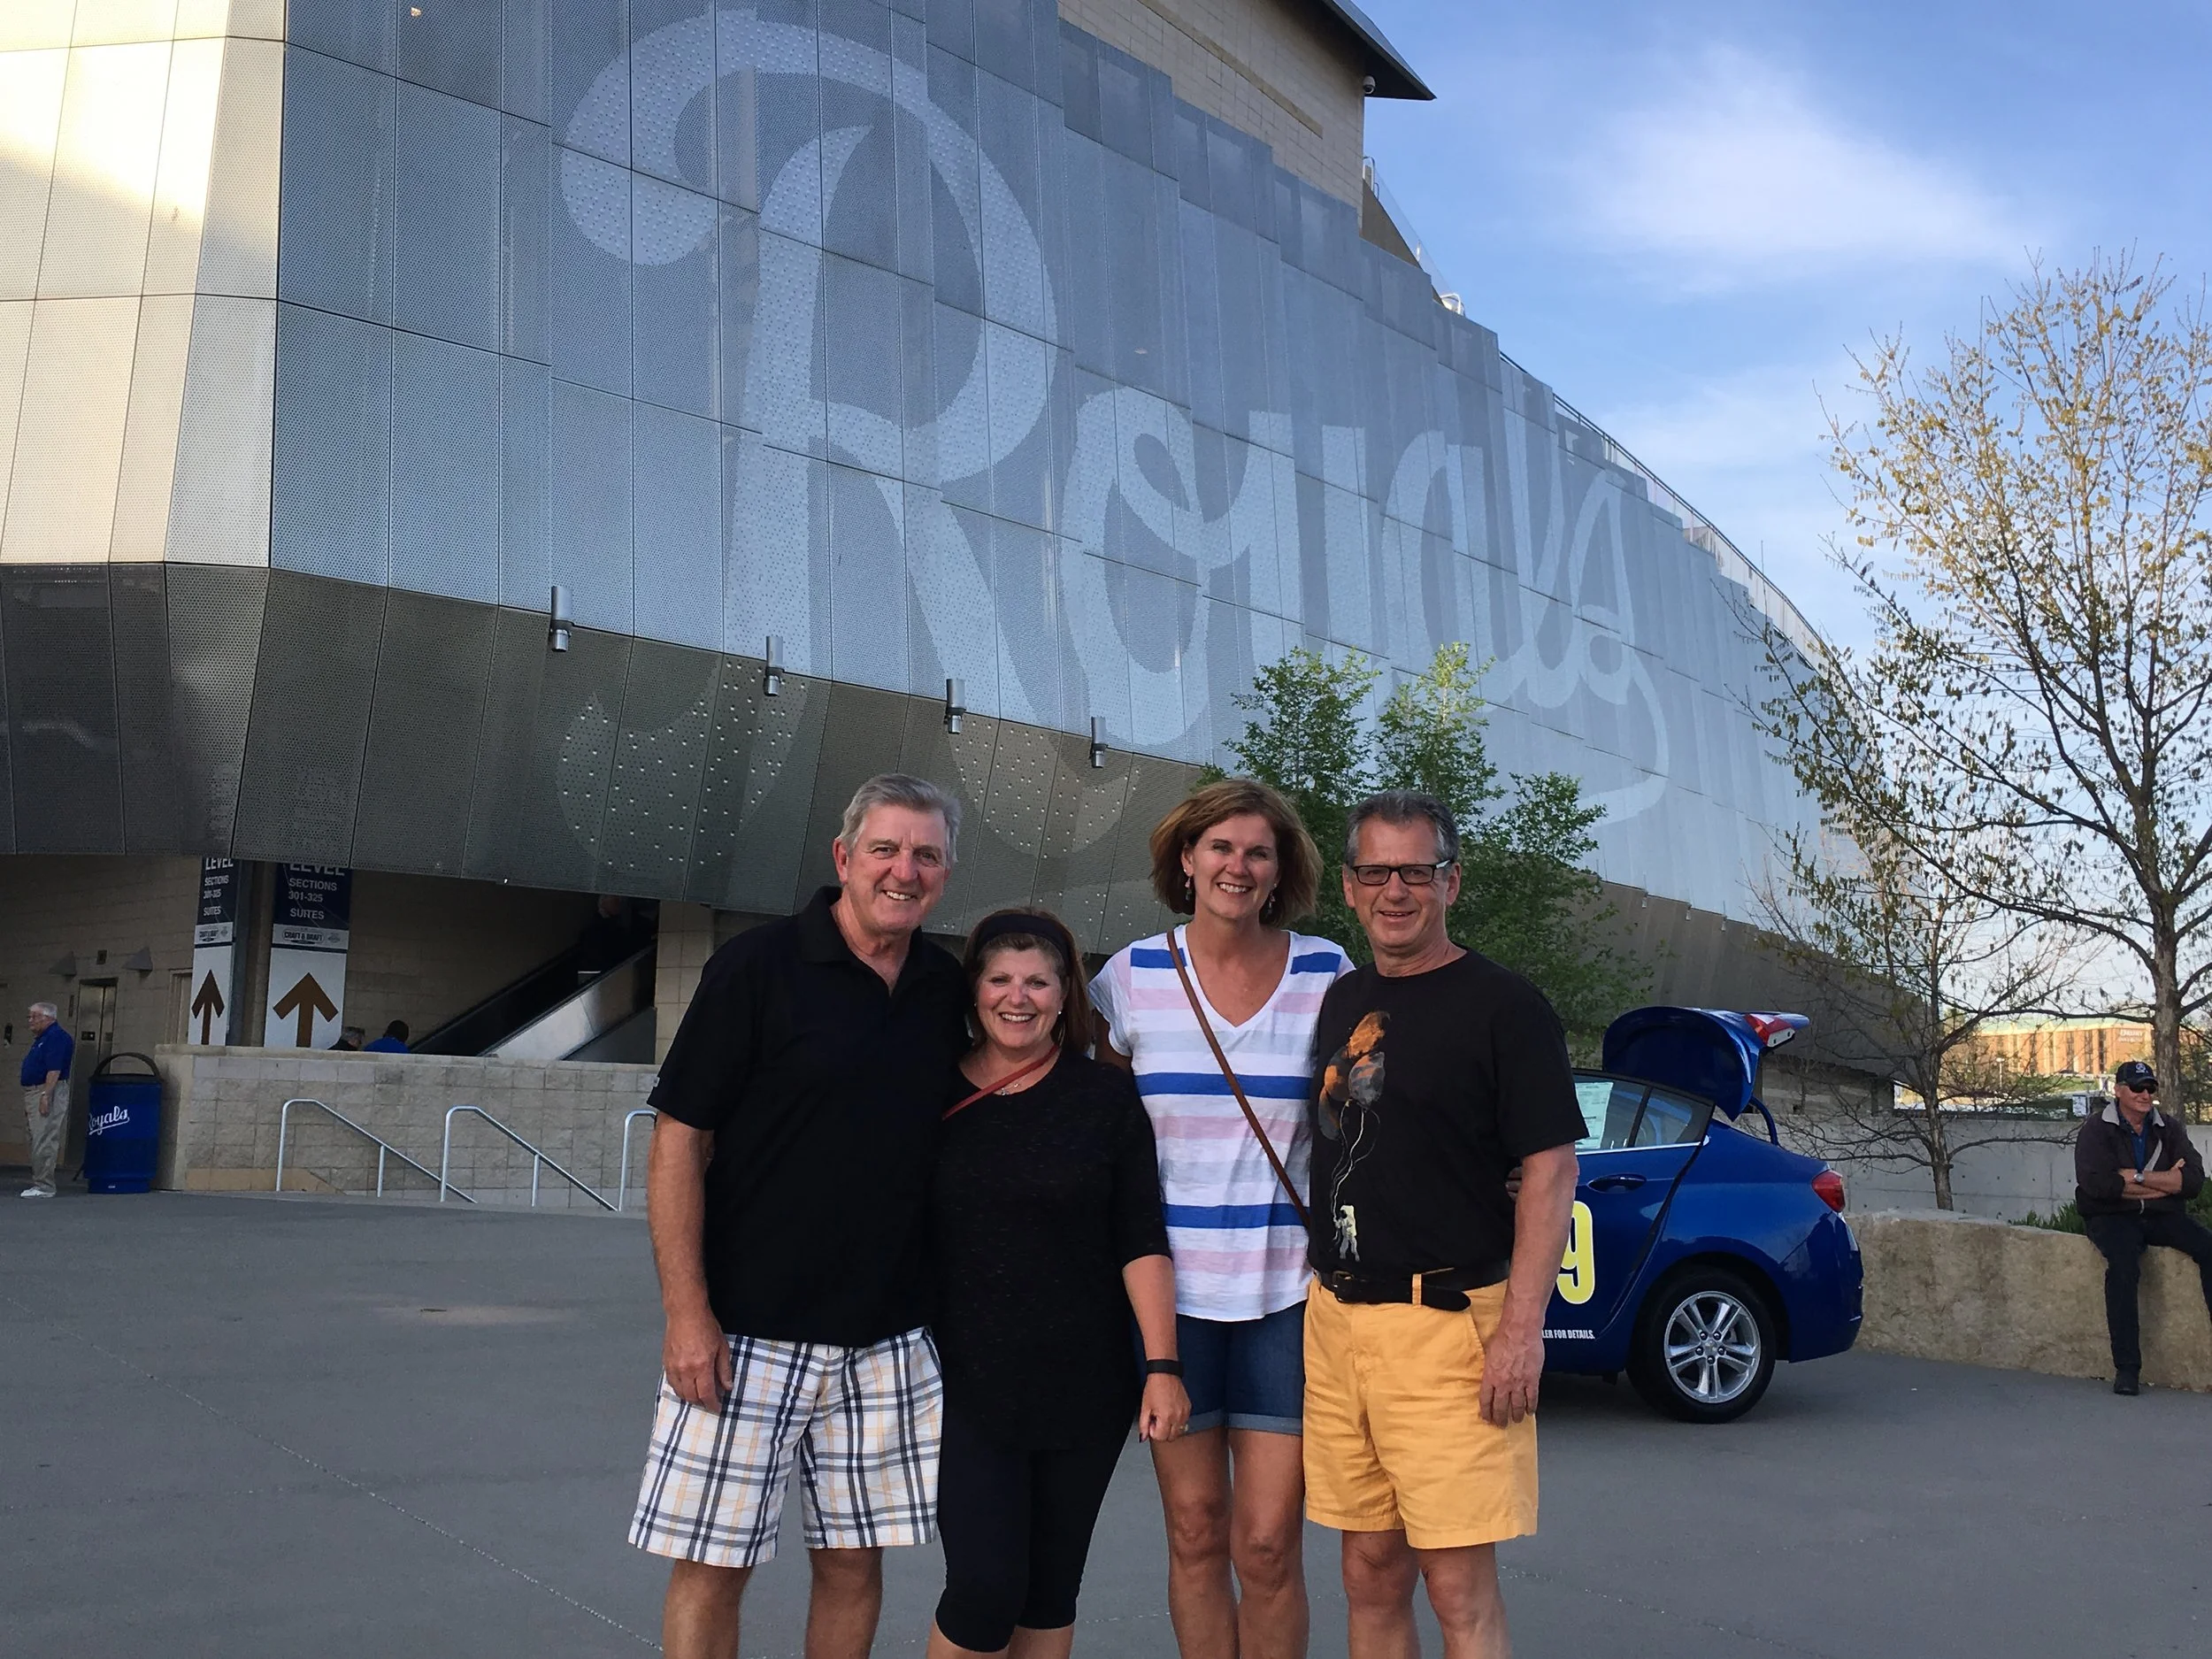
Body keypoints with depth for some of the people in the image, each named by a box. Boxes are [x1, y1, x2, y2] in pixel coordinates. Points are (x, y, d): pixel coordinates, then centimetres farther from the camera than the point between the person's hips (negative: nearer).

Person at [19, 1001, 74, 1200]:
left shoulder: (57, 1038, -13)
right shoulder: (41, 1039, 20)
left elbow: (54, 1070, -21)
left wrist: (45, 1095, -26)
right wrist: (28, 1101, 21)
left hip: (48, 1093, -11)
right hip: (33, 1094, 11)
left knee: (44, 1143, -11)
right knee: (37, 1141, 11)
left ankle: (44, 1187, -10)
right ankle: (38, 1183, 15)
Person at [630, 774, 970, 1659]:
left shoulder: (946, 987, 7)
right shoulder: (759, 965, -8)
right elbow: (679, 1139, -9)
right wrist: (687, 1312, -14)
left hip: (885, 1339, 5)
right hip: (745, 1330, -4)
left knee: (855, 1561, 11)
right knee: (710, 1566, 3)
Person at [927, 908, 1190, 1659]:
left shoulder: (1106, 1096, 0)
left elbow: (1142, 1242, -1)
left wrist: (1162, 1365, -7)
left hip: (1085, 1391, 1)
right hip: (965, 1390, -1)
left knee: (1051, 1591, 10)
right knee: (986, 1587, -9)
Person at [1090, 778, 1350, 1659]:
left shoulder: (1326, 973, 0)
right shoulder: (1133, 974, 1)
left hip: (1285, 1288, -1)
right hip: (1171, 1283, 1)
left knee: (1267, 1544, -2)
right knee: (1195, 1532, 8)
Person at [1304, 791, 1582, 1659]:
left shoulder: (1504, 1006, -6)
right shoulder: (1342, 1002, 13)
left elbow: (1551, 1171, -10)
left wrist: (1522, 1327, -17)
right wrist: (1319, 1298, 14)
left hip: (1448, 1320, -6)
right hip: (1336, 1319, 6)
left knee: (1458, 1585, -2)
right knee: (1370, 1574, 12)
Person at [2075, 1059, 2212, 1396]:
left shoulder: (2169, 1130, 11)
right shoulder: (2097, 1131, -1)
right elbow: (2098, 1184, -17)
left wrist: (2136, 1177, -14)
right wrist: (2166, 1182, -8)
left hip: (2164, 1216, 4)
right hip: (2112, 1217, -4)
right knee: (2124, 1264, -33)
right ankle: (2126, 1368, -29)